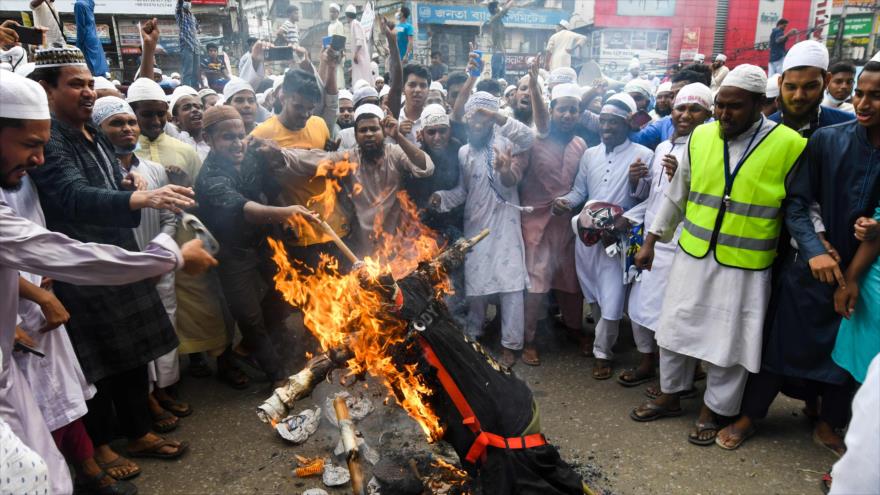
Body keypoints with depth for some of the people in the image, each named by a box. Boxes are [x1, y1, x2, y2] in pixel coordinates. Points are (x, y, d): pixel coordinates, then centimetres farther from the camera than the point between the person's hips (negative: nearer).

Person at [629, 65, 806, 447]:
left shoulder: (789, 145, -10)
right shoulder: (701, 136, 0)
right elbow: (677, 194, 8)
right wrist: (650, 241, 10)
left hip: (745, 267, -3)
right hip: (692, 257, 3)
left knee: (728, 340, 9)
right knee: (676, 328, 13)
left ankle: (712, 410, 31)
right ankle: (670, 396, 34)